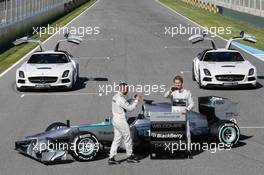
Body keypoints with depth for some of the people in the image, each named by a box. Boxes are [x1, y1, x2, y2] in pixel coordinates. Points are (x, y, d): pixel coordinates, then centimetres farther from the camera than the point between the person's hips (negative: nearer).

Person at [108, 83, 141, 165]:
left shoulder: (115, 97, 11)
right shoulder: (120, 99, -20)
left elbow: (126, 106, 19)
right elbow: (130, 108, -16)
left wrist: (133, 100, 13)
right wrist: (136, 100, -6)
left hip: (115, 120, 9)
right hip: (121, 121, -9)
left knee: (117, 139, 10)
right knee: (127, 138, 6)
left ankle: (111, 158, 6)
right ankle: (130, 156, 18)